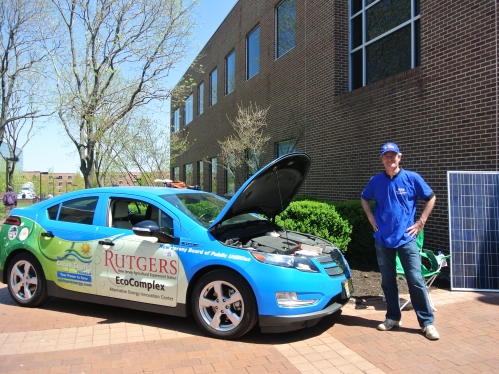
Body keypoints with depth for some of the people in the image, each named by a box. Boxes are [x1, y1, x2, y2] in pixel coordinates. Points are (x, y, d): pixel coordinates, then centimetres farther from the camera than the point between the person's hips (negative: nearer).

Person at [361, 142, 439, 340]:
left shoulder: (412, 178, -4)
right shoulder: (375, 181, 3)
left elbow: (431, 198, 5)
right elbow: (364, 198, 20)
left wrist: (421, 222, -2)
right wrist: (371, 217, 7)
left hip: (406, 238, -3)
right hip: (383, 238, 3)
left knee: (416, 280, -2)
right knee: (387, 281, 10)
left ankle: (427, 322, 10)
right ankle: (393, 317, 25)